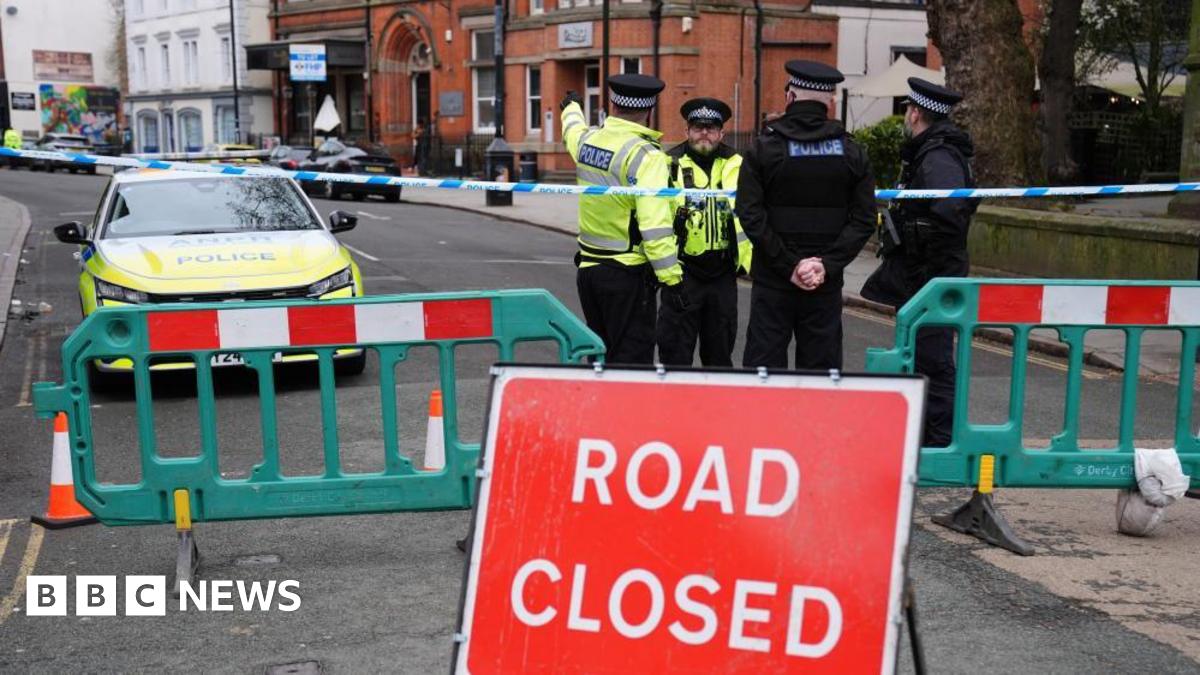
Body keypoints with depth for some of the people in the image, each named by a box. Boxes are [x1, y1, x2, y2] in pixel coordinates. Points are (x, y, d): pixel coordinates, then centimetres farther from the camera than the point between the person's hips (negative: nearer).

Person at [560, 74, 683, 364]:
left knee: (601, 354, 19)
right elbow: (654, 223, -24)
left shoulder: (587, 139, 6)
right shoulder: (645, 154, -16)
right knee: (631, 358, -4)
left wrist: (571, 108, 56)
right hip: (628, 274, -7)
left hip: (588, 266, 7)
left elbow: (573, 130, 33)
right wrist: (671, 278, -22)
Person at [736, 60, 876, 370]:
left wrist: (788, 264, -10)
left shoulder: (764, 148, -3)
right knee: (821, 367, 8)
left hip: (772, 282, -2)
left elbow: (750, 216, -11)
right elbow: (864, 220, -3)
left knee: (763, 366, 4)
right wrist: (828, 264, -7)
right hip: (826, 286, 2)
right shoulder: (851, 153, 3)